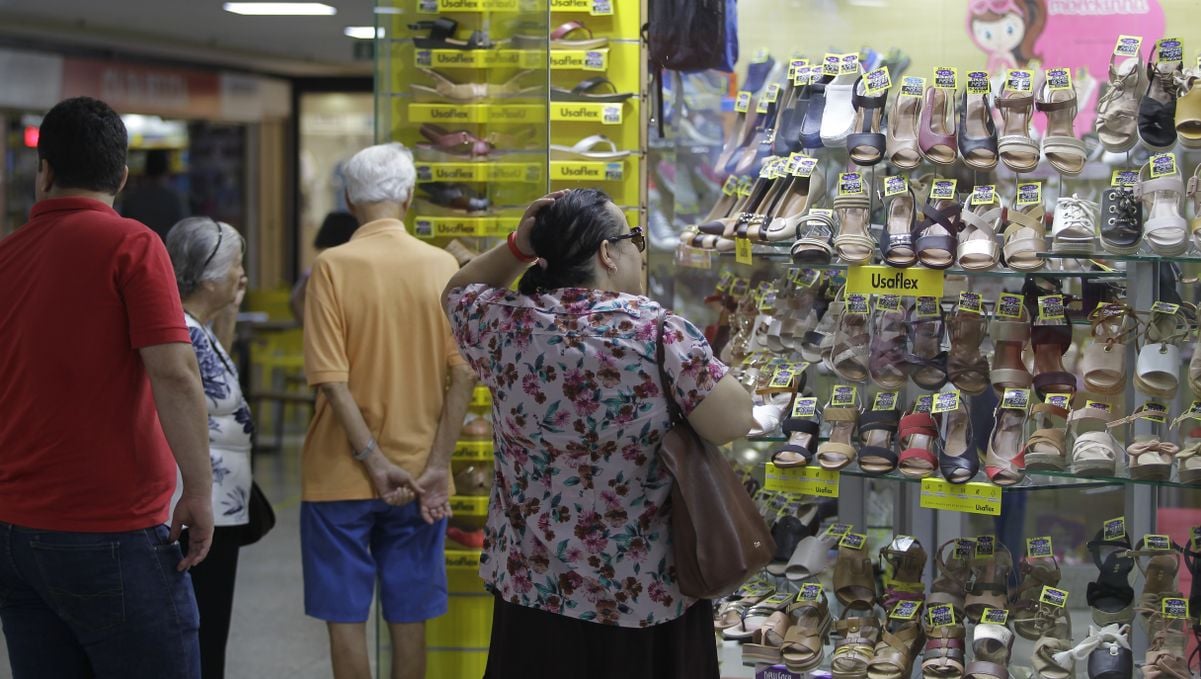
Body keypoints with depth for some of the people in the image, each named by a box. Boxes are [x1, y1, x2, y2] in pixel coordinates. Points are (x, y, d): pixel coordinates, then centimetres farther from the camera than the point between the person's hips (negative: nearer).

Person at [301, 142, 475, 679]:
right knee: (408, 619, 10)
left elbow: (331, 378, -14)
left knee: (346, 618, 5)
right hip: (418, 475, 3)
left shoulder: (333, 267, -8)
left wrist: (373, 461, -12)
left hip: (343, 475, -2)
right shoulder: (443, 266, -1)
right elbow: (464, 373, -5)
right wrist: (437, 465, -5)